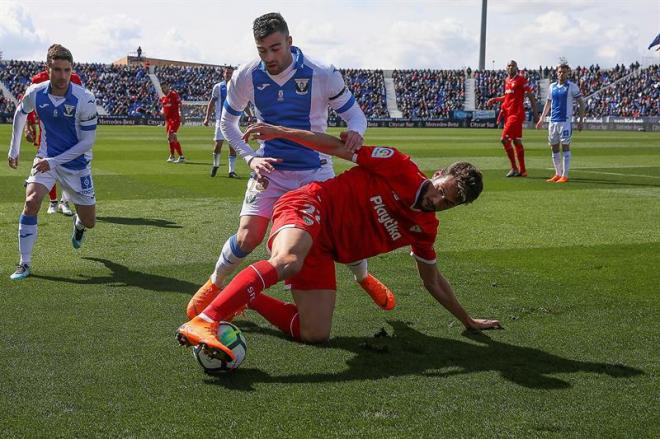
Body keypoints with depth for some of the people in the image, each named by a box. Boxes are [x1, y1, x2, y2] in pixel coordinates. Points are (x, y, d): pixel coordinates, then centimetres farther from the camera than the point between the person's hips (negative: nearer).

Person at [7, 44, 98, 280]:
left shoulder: (84, 99, -23)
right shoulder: (35, 93, -13)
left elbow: (88, 141, -18)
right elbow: (20, 113, 12)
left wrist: (54, 162, -22)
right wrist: (14, 148, 14)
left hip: (77, 163, -1)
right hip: (46, 158, 1)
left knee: (89, 222, 6)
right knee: (31, 202, -23)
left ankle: (78, 225, 47)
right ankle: (24, 264, -11)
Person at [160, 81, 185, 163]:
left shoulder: (174, 94, -8)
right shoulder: (162, 97, 12)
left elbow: (180, 105, -10)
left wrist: (181, 116, -16)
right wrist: (162, 111, 2)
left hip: (175, 119, -8)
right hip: (168, 119, 8)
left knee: (170, 137, -17)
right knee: (174, 139, 12)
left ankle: (172, 156, -12)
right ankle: (181, 157, 22)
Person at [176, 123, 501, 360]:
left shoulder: (424, 228, 12)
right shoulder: (401, 169, -7)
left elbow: (432, 281, 25)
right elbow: (338, 147, -4)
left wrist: (467, 320, 29)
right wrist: (279, 131, -10)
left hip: (322, 250, 7)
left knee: (316, 335, -9)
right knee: (287, 262, -42)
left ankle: (246, 298, 9)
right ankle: (203, 322, -52)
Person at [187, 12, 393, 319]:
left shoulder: (323, 75, -16)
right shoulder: (246, 77, -10)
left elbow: (354, 113, -4)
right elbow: (227, 123, 6)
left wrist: (355, 132, -29)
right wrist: (250, 157, -9)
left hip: (315, 169, 0)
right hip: (270, 168, 0)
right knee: (247, 238, -14)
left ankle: (364, 277, 32)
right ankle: (215, 284, 15)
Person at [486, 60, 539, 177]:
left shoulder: (521, 80, -8)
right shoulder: (507, 80, 15)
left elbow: (531, 96, -7)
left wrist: (535, 112, -9)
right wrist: (495, 99, 18)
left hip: (516, 114, -8)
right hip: (508, 113, 8)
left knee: (504, 139, -14)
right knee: (517, 142, 10)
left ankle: (514, 167, -5)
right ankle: (522, 170, 16)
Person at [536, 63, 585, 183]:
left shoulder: (572, 87, -3)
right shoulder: (552, 86, 12)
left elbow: (581, 104, -2)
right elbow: (548, 103, 22)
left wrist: (580, 120, -8)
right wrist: (542, 119, 18)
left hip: (565, 121, -6)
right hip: (553, 121, 6)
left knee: (565, 147, -5)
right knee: (554, 148, 8)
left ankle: (565, 175, -4)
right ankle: (558, 174, 17)